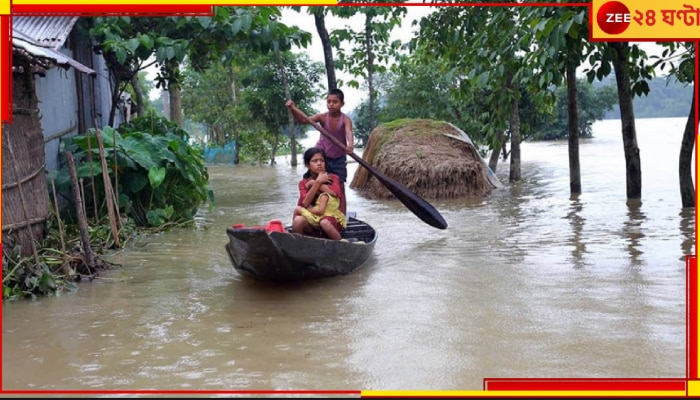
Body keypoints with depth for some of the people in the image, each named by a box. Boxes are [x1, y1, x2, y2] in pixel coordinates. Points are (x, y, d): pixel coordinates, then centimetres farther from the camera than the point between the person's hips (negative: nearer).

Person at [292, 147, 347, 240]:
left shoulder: (333, 178, 3)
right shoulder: (303, 183, 6)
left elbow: (332, 196, -18)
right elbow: (305, 203, -12)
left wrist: (314, 183, -10)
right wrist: (318, 182, -15)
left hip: (331, 217, -1)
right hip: (311, 220, 2)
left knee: (324, 223, -36)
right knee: (298, 220, -30)